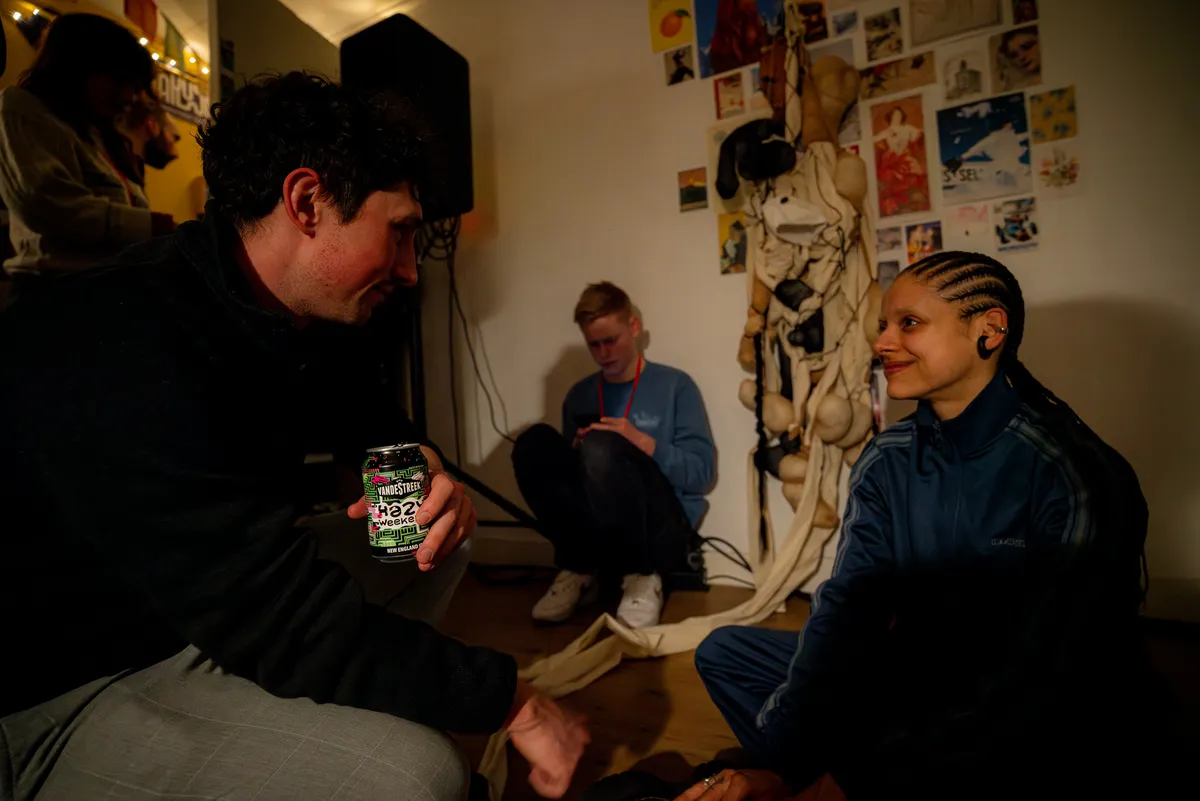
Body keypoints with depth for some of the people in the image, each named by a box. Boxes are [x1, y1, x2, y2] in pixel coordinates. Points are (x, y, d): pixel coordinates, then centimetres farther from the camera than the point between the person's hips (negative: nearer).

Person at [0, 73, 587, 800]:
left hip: (214, 603, 9)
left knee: (437, 541, 6)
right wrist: (513, 700, -22)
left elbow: (364, 412, 15)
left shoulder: (256, 312, -2)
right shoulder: (119, 352, -31)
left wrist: (424, 467, -9)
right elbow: (284, 621, -32)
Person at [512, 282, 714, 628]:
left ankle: (642, 575, -15)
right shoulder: (579, 395, 15)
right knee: (534, 441, -19)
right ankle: (578, 569, -9)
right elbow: (577, 464, 14)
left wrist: (643, 443, -18)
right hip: (593, 529, 4)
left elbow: (701, 472, -4)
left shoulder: (675, 385, 3)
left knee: (601, 446, -32)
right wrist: (578, 454, -8)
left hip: (662, 526, -4)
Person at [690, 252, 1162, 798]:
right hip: (923, 684, 6)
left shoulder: (1076, 476, -19)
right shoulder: (886, 462, -2)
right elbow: (847, 603, -9)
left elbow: (1055, 682, -24)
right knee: (725, 651, -1)